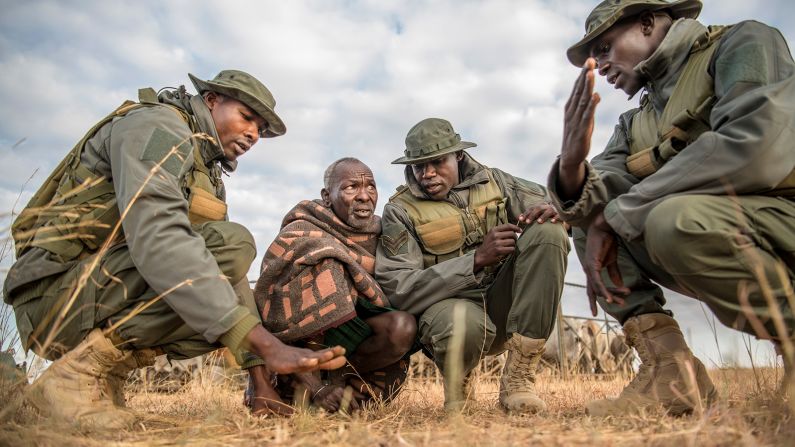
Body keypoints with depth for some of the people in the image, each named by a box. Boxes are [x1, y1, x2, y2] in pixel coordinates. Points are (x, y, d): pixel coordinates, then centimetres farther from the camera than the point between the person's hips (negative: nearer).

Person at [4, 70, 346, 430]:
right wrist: (264, 343, -35)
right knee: (227, 243, -24)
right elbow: (157, 238, -30)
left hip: (108, 297, 9)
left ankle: (105, 373, 2)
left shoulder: (208, 175, 18)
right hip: (57, 294, -9)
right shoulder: (158, 125, -11)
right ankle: (79, 372, -16)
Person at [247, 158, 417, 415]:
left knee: (403, 326, -26)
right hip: (301, 347, -4)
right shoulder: (298, 237, -14)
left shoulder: (379, 236, 0)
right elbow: (273, 321, -18)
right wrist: (318, 389, -26)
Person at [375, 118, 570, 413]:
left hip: (503, 308, 5)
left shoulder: (491, 181, 7)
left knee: (548, 234, -18)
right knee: (463, 322, -41)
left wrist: (548, 211, -15)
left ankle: (517, 378, -17)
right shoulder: (400, 211, -4)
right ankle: (457, 387, -2)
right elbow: (398, 290, -15)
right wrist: (477, 258, -22)